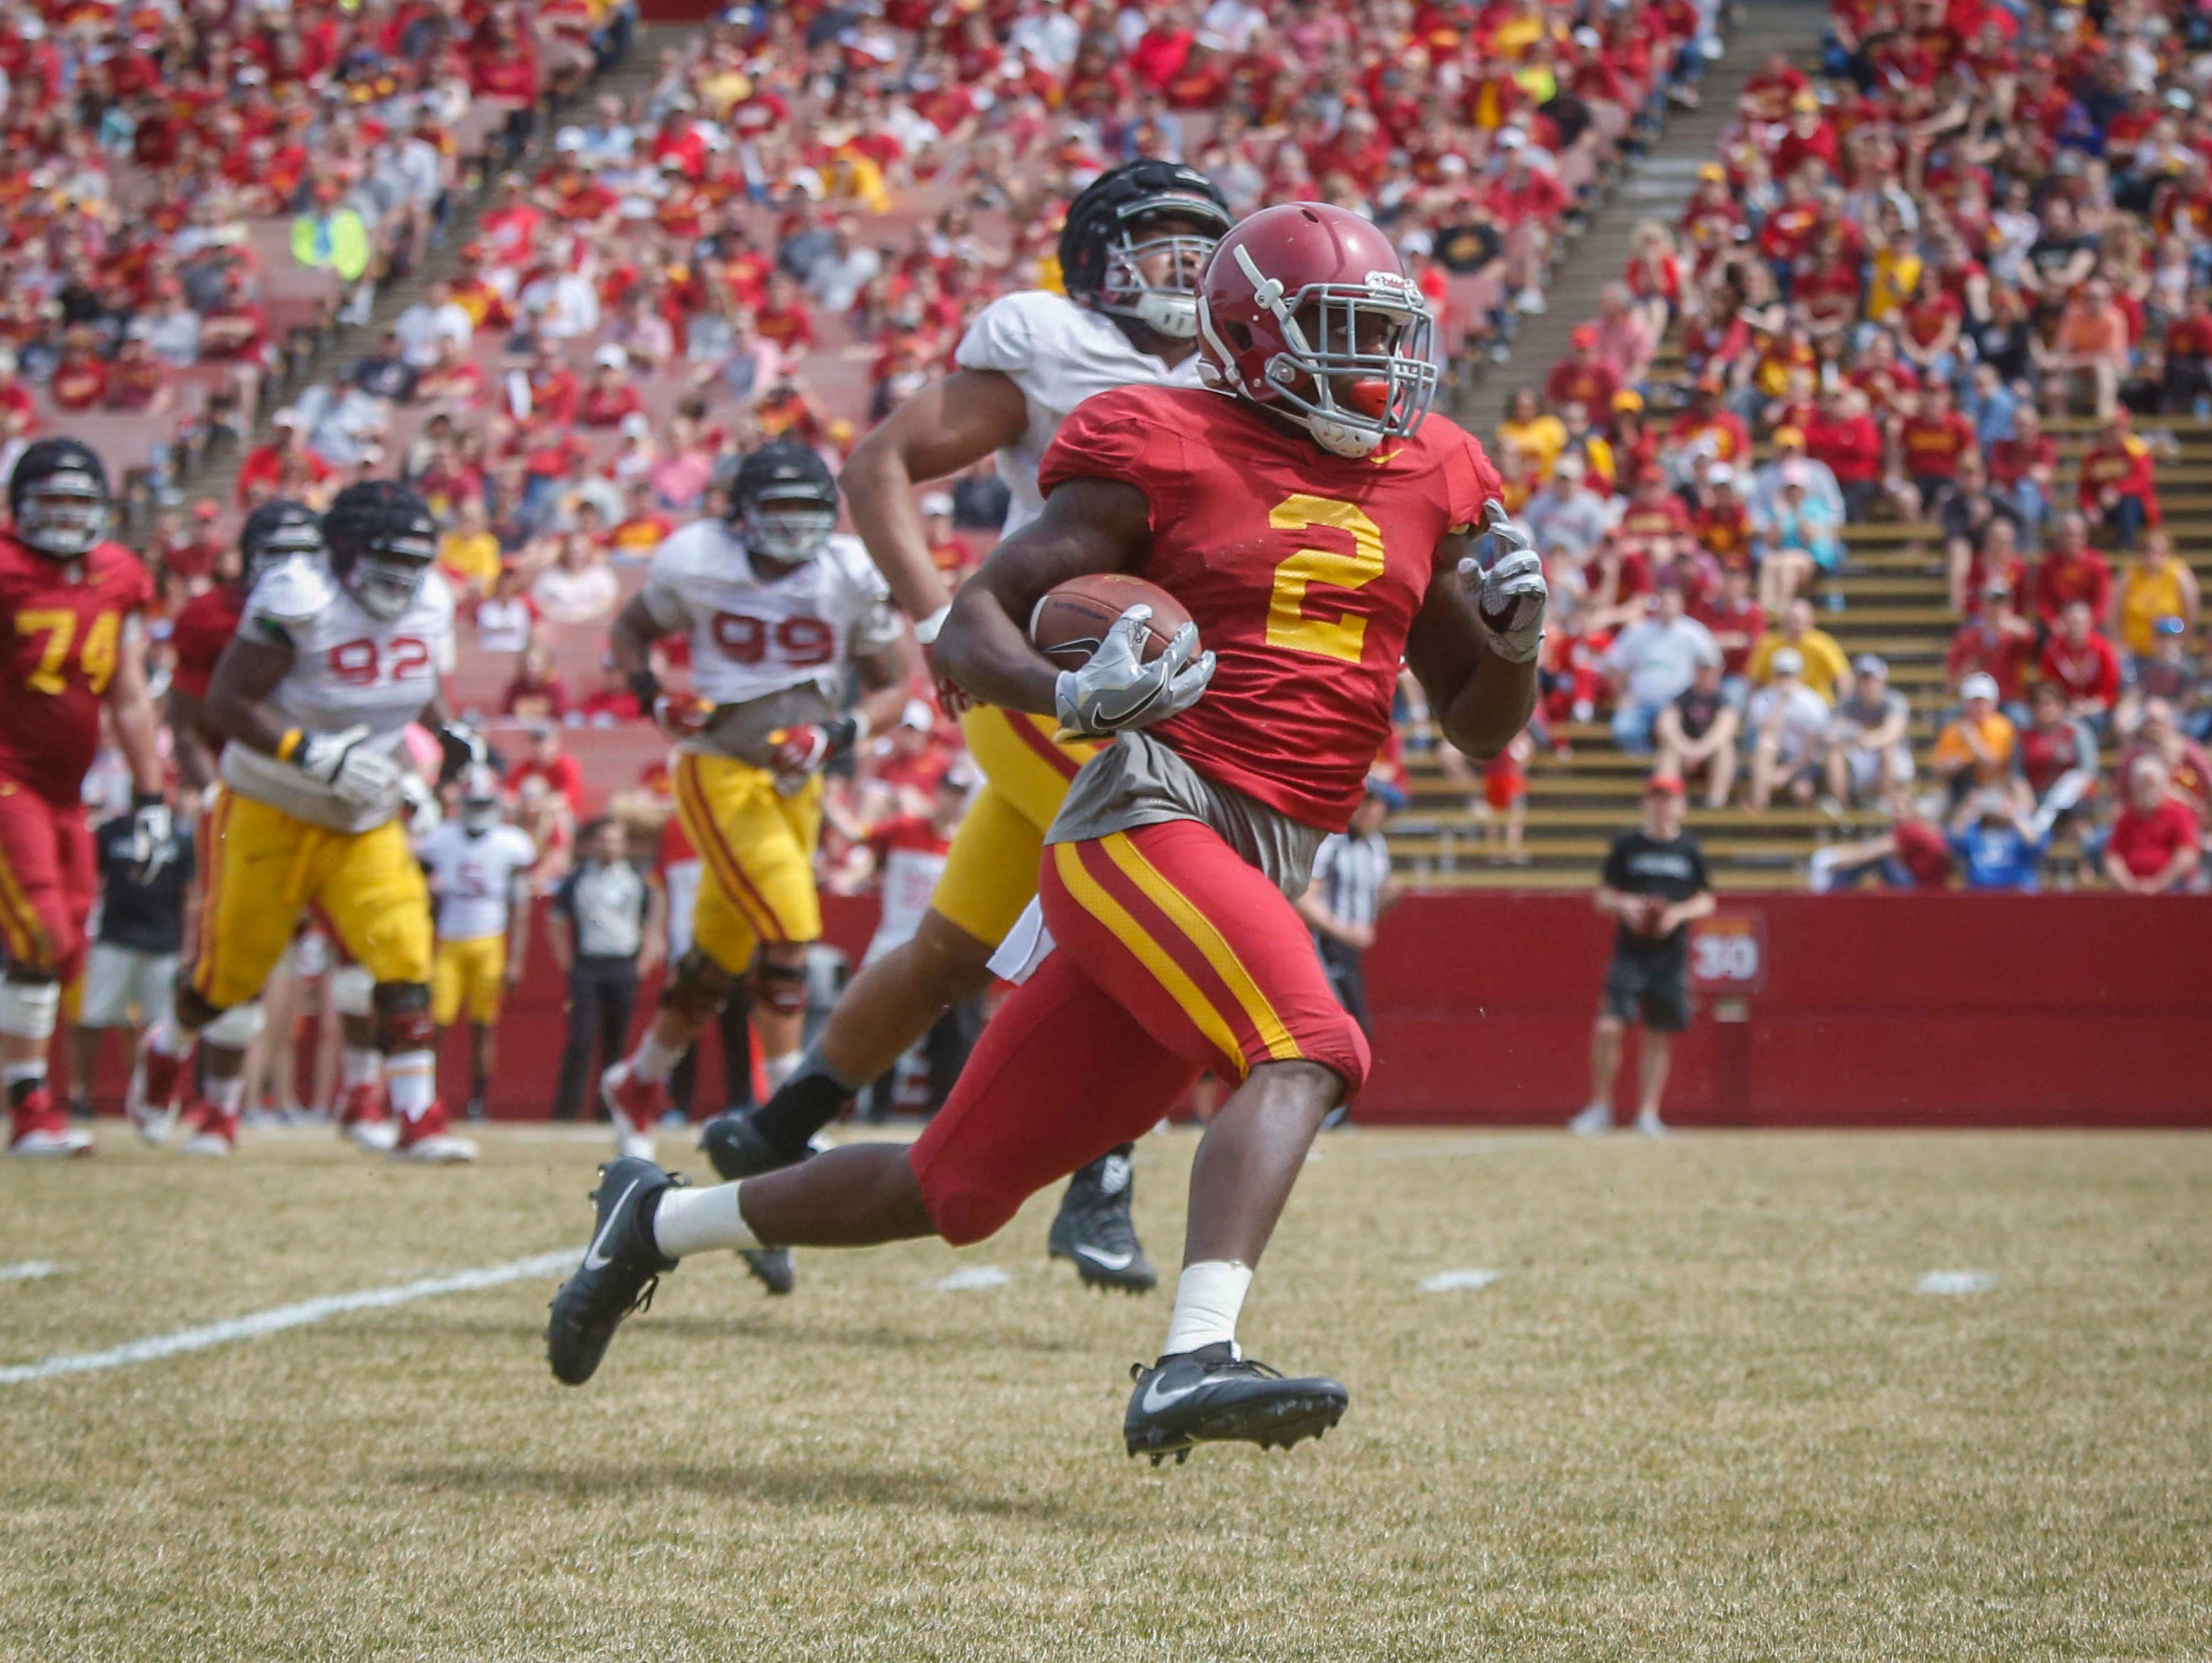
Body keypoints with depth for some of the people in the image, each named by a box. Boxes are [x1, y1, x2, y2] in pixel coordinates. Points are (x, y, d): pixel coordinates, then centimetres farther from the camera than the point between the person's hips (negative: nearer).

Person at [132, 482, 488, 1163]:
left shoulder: (428, 604, -3)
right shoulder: (299, 600, -23)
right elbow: (227, 701, -23)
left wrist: (449, 734, -3)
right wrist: (315, 756, -31)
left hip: (365, 821, 4)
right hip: (273, 809, -4)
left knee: (402, 958, -13)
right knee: (236, 965, 9)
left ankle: (418, 1119, -12)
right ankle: (169, 1046, 41)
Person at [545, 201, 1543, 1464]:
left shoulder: (1427, 483, 15)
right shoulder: (1168, 458, -2)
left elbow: (1481, 727, 21)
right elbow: (972, 626, -1)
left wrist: (1517, 637, -1)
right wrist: (1070, 695, -22)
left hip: (1270, 872, 6)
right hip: (1152, 814, -6)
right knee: (1306, 1049, -32)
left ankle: (660, 1219, 29)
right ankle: (1194, 1365, -44)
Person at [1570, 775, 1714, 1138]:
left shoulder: (1689, 850, 8)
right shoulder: (1626, 846, 4)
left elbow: (1706, 902, 10)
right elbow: (1603, 896, 7)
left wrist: (1679, 914, -9)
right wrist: (1624, 905, -14)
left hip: (1671, 956, 2)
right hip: (1630, 953, -2)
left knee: (1659, 1035, 3)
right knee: (1609, 1026, -14)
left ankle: (1648, 1113, 12)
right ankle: (1600, 1108, -2)